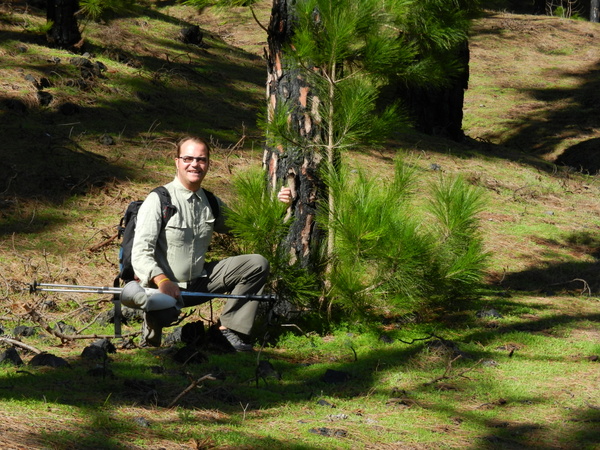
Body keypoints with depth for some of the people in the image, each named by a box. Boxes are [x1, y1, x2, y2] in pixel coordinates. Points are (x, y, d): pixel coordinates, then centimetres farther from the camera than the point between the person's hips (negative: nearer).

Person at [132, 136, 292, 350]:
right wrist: (162, 281, -37)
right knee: (164, 313, -41)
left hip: (199, 282, 7)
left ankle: (229, 329, -4)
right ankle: (150, 337, -2)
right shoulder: (159, 200, -13)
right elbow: (140, 253, -19)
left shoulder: (211, 203, 8)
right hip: (165, 286, -7)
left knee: (257, 264, -2)